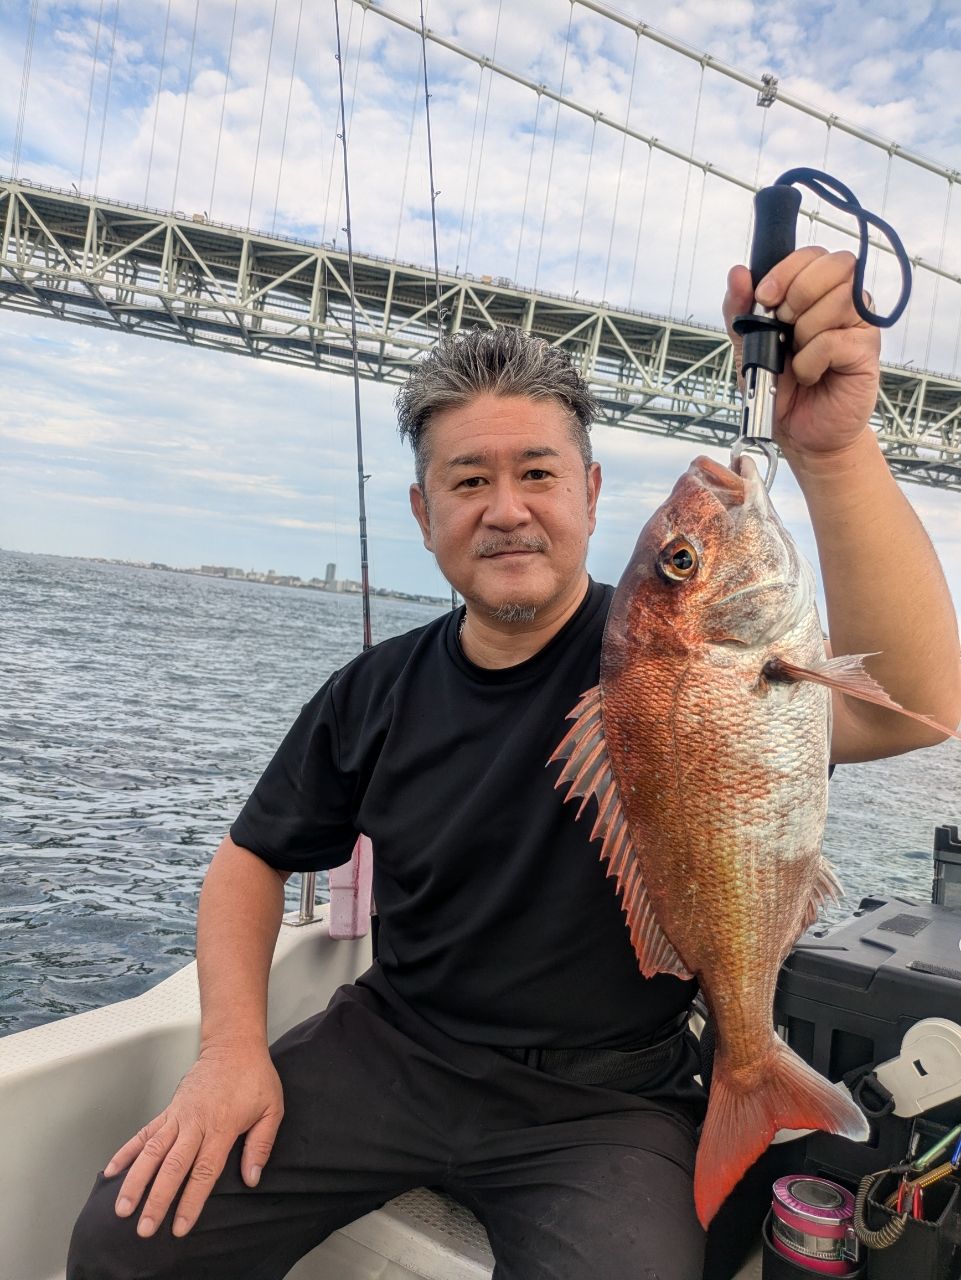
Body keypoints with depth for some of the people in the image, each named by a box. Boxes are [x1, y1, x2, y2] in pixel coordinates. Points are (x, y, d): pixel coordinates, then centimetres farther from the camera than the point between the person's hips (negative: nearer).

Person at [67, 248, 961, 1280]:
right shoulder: (376, 692, -2)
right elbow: (253, 857, 8)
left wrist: (832, 450, -45)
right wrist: (233, 1047, -6)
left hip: (602, 1105, -2)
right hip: (390, 1048, 3)